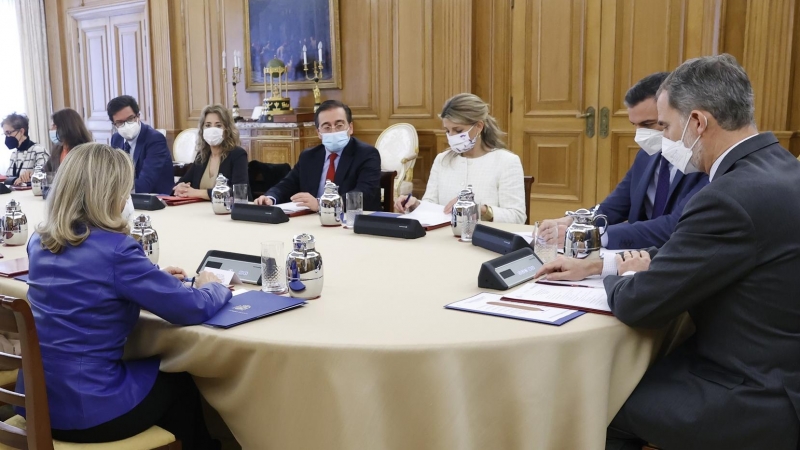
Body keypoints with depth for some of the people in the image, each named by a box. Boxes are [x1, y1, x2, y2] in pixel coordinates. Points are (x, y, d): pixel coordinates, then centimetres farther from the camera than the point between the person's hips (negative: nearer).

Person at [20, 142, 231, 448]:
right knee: (180, 381, 22)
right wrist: (212, 287, 5)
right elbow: (193, 309, -16)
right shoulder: (114, 249, -22)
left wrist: (152, 277, 15)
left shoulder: (39, 241, 1)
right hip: (87, 410, -7)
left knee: (160, 368, 29)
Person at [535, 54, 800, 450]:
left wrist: (626, 277, 1)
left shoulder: (732, 196, -28)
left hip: (759, 401, -8)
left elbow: (640, 305, -22)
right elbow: (684, 252, 12)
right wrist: (594, 265, 10)